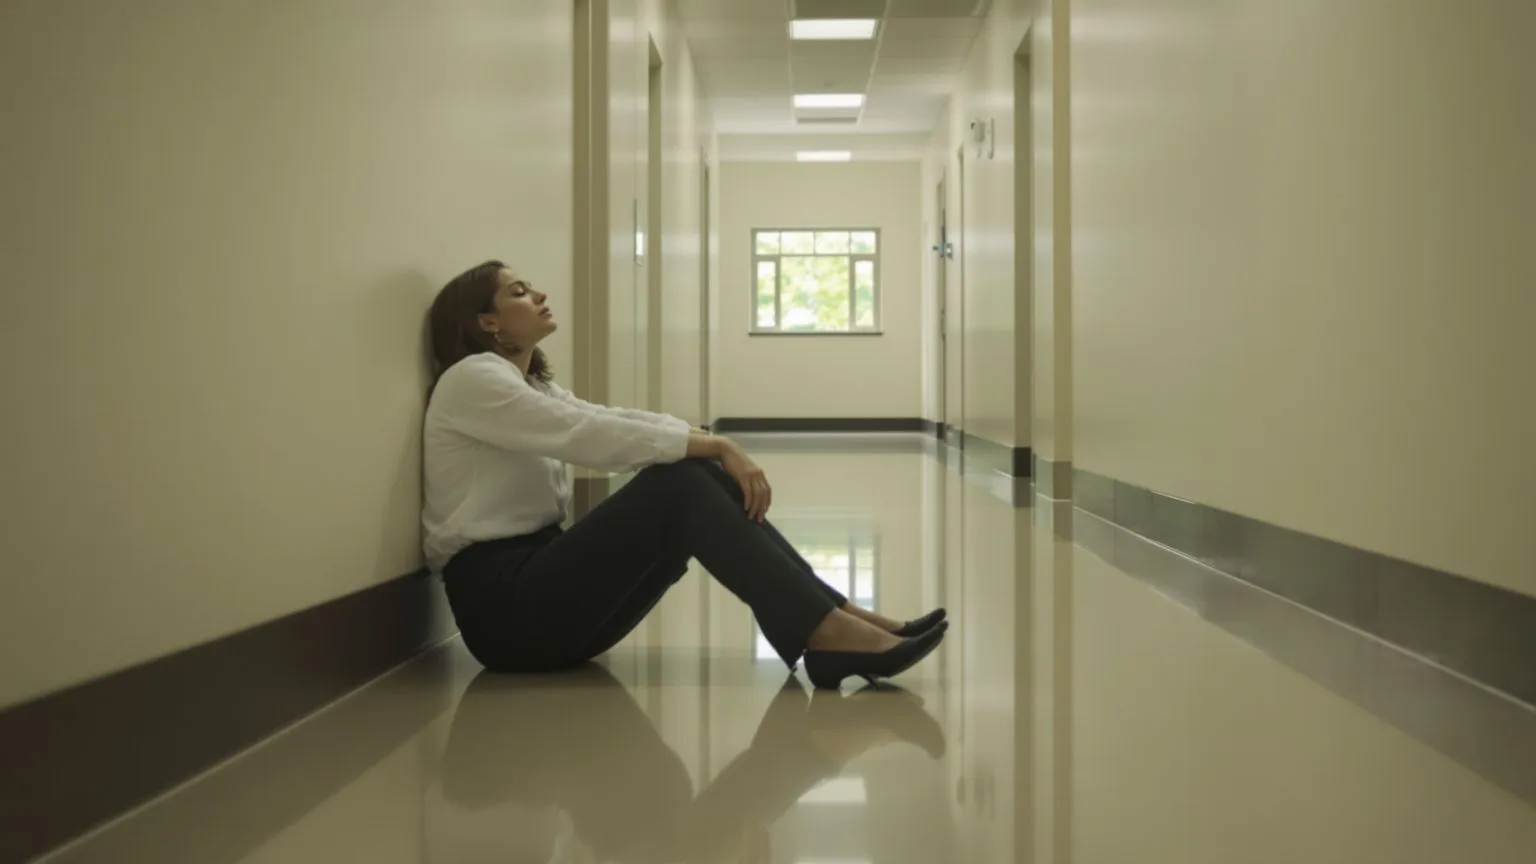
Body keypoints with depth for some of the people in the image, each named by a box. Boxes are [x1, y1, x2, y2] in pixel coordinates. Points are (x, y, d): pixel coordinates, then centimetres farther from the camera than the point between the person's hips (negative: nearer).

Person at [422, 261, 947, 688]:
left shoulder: (533, 385, 21)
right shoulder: (472, 380, -7)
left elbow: (611, 422, 8)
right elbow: (588, 436, -19)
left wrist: (717, 446, -8)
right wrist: (713, 446, -18)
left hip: (539, 580, 8)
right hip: (502, 603, -8)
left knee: (699, 476, -9)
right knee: (678, 487, -23)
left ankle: (835, 618, -17)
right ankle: (827, 630, -29)